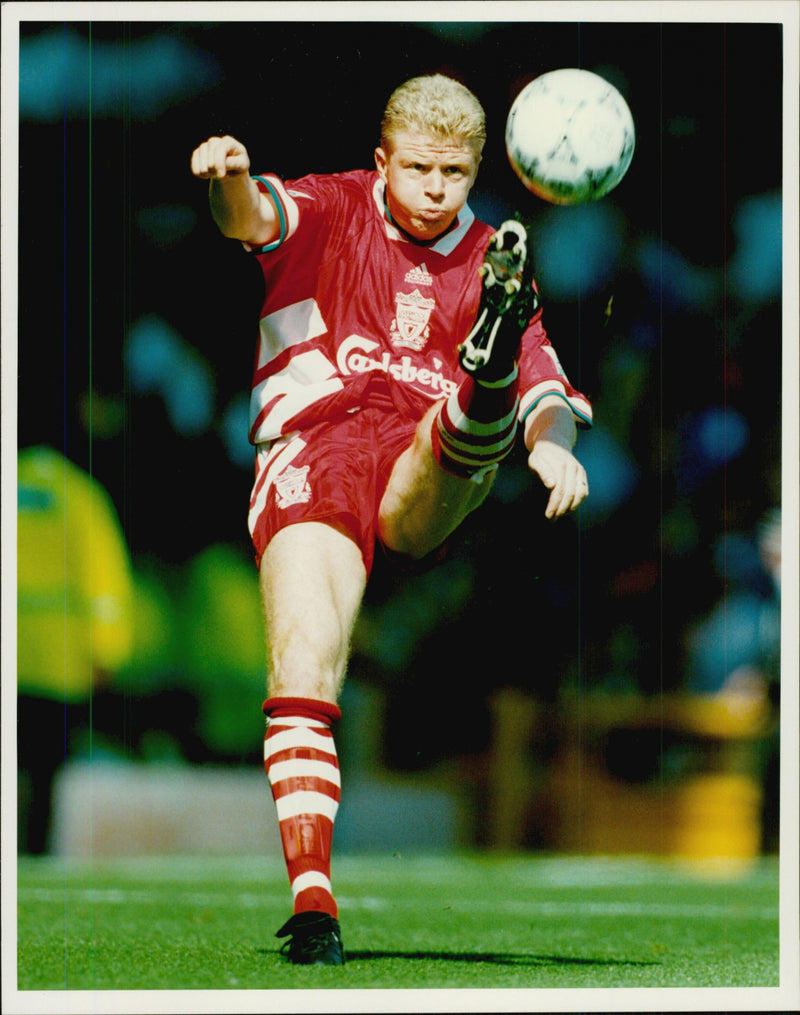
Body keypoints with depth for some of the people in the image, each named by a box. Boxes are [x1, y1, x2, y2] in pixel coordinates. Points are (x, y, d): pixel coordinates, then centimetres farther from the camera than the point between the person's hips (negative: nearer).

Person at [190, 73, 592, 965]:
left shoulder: (486, 262, 21)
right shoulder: (335, 212, 15)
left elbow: (551, 390, 11)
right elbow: (256, 219, -7)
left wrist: (552, 439, -14)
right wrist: (230, 181, -32)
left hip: (426, 486, 2)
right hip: (312, 453, -2)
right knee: (303, 661, -20)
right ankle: (311, 896, -22)